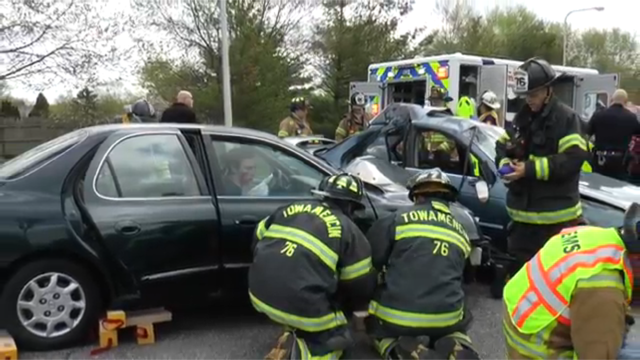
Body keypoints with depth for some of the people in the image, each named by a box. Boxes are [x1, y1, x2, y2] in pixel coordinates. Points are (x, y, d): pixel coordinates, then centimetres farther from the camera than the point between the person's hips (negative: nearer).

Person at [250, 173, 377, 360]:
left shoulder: (291, 208, 14)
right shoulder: (349, 231, 3)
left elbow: (257, 239, 21)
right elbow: (360, 284, 10)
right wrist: (355, 307, 32)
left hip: (260, 293, 7)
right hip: (299, 304, -6)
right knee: (337, 340, 16)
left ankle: (294, 333, 15)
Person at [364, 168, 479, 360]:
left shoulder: (398, 220, -2)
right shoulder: (460, 233, 12)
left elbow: (369, 260, 2)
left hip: (397, 317, -3)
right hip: (446, 318, 4)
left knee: (374, 322, 30)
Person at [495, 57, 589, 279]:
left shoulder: (566, 118, -10)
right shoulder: (522, 117, 11)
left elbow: (574, 158, -19)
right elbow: (502, 146, 16)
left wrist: (530, 168, -22)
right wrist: (504, 163, -7)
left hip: (555, 214, -6)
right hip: (523, 210, 7)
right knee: (518, 265, 19)